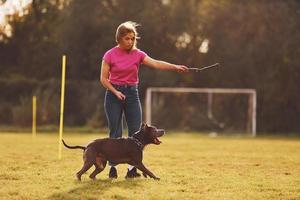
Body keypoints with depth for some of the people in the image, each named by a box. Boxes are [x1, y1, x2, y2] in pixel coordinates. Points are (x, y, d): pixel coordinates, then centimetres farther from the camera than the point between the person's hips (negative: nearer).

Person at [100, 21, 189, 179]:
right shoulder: (110, 55, -5)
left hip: (132, 94, 3)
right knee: (115, 134, -1)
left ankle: (132, 168, 1)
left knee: (136, 132, -3)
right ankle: (113, 167, 7)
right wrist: (115, 92, -17)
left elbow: (156, 63, -13)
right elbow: (103, 78, -4)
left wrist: (175, 67, -27)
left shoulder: (137, 54, 1)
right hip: (114, 93, -3)